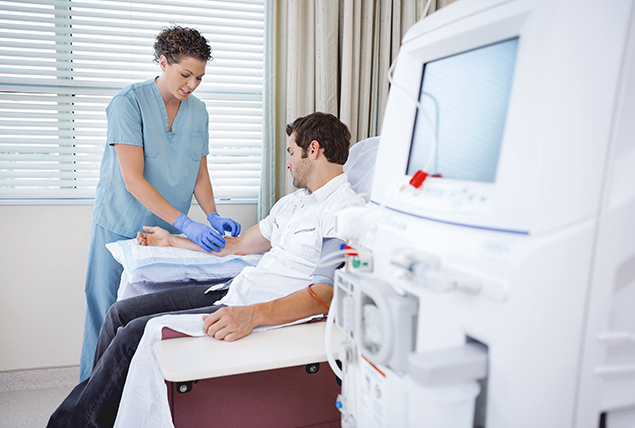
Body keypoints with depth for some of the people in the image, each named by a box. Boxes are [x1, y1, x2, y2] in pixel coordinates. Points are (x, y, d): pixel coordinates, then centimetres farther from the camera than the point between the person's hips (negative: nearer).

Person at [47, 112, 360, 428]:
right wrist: (171, 240, 33)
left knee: (138, 332, -14)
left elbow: (327, 293, -25)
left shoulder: (345, 209, -13)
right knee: (121, 313, 5)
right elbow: (238, 245, 25)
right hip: (231, 292, 9)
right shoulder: (292, 202, 18)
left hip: (264, 313, -9)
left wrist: (253, 315, -36)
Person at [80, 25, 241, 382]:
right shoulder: (130, 102, -12)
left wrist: (213, 216, -10)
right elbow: (133, 180, -19)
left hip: (168, 232, 4)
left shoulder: (198, 111, 5)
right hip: (121, 228, -4)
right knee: (108, 318, 4)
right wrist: (186, 224, -27)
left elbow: (200, 174, 9)